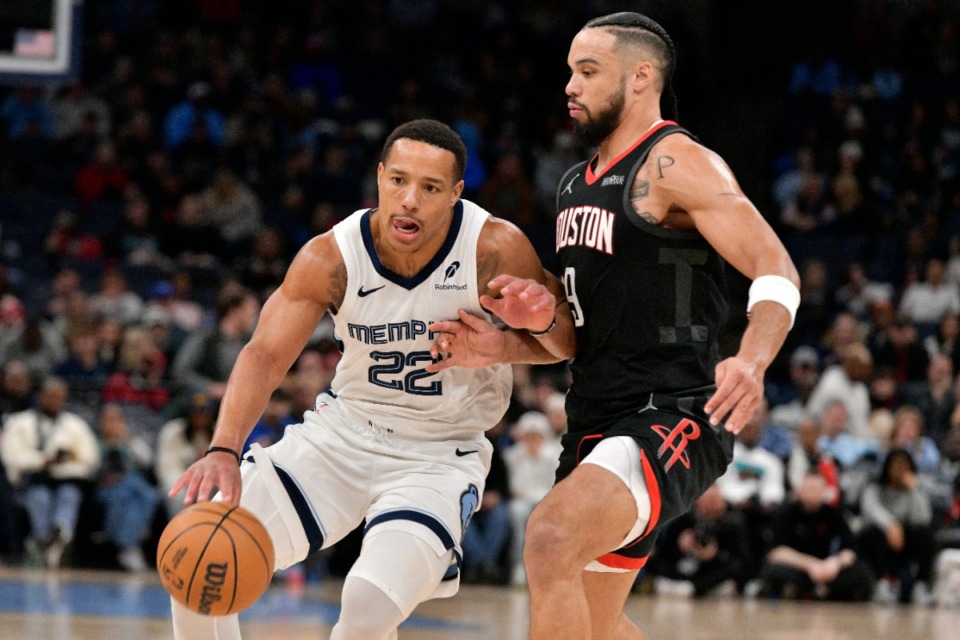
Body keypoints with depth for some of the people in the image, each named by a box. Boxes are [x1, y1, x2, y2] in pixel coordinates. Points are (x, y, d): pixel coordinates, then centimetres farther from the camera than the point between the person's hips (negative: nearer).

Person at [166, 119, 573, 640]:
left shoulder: (496, 250, -21)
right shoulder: (330, 259, -17)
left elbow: (567, 345, -8)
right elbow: (265, 355, -21)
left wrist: (544, 317, -33)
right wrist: (224, 451, -38)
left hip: (440, 455, -3)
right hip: (344, 431, 3)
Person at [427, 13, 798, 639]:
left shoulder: (675, 164, -10)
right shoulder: (577, 184, 17)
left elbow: (776, 270, -19)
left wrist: (752, 362, -37)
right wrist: (502, 346, 5)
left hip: (671, 418, -10)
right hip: (599, 422, 10)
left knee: (552, 536, -32)